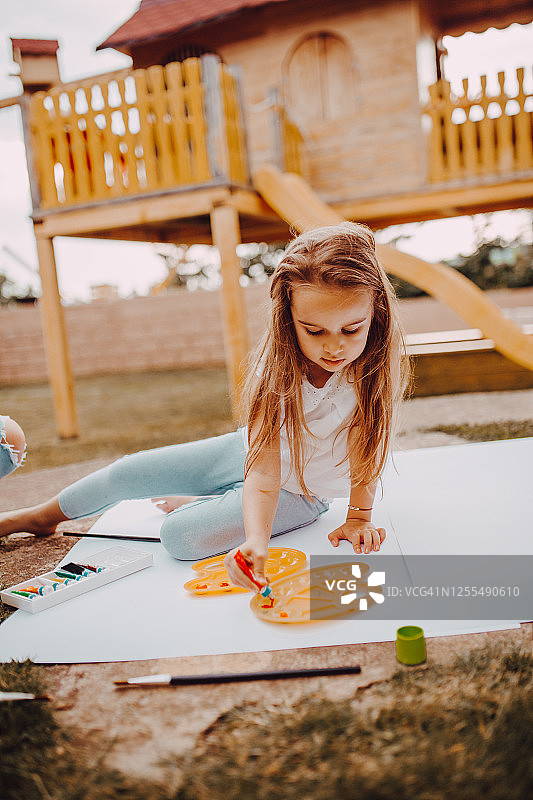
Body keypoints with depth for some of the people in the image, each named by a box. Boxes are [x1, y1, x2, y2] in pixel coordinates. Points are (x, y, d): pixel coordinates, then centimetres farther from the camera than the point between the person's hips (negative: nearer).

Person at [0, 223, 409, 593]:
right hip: (251, 452, 2)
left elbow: (364, 441, -19)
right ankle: (40, 517, 31)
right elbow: (262, 472, -35)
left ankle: (199, 504, 15)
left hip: (300, 491, -2)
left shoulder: (376, 359, -31)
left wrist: (359, 517, -18)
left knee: (182, 537, -23)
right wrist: (256, 540, -51)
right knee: (127, 473, 0)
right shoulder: (275, 366, -28)